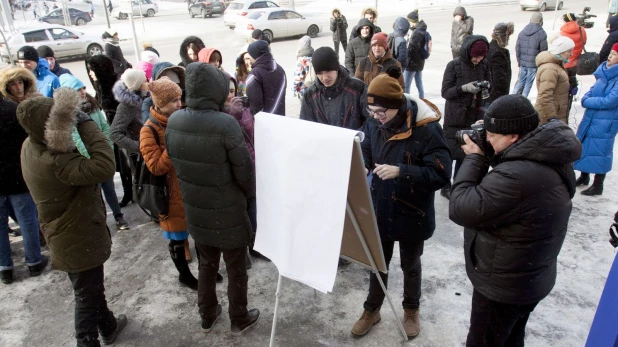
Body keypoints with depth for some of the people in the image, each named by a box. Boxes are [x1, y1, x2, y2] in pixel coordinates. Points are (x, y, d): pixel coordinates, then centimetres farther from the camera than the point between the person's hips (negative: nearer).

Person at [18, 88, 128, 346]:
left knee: (92, 288, 29)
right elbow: (104, 167, -45)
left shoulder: (32, 146, -5)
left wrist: (76, 121, -14)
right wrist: (86, 123, -36)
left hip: (69, 236, 10)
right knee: (87, 296, 10)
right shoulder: (54, 161, -35)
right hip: (78, 240, -10)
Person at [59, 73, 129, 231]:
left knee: (109, 187, 13)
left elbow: (105, 127, 7)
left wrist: (109, 148, -2)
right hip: (85, 159, -4)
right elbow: (75, 137, -20)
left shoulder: (93, 105, 5)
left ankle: (118, 216, 26)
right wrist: (90, 157, -25)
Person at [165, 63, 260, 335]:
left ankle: (207, 317, 41)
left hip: (195, 210, 5)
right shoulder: (226, 124, -26)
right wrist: (251, 195, 2)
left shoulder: (173, 122, -8)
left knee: (207, 264, 24)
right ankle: (239, 320, 34)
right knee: (236, 269, 16)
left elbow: (174, 162, 5)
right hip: (228, 212, -5)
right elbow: (244, 170, -18)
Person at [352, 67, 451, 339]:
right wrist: (361, 166, -14)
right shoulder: (374, 124, -7)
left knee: (410, 265, 20)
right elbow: (364, 150, 8)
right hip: (379, 210, 4)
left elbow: (441, 174, -25)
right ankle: (372, 309, 44)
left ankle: (411, 310, 47)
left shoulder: (427, 129, -24)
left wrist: (401, 171, -35)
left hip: (413, 215, -4)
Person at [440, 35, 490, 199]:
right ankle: (445, 187, 17)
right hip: (455, 118, -4)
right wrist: (464, 88, -24)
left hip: (475, 117, 4)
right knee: (450, 152, 1)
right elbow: (445, 91, -9)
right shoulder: (454, 65, -8)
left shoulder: (484, 65, 3)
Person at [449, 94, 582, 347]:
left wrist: (474, 158, -20)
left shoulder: (516, 176, -38)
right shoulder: (552, 157, -5)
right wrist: (488, 158, -7)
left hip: (503, 285, -9)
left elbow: (460, 209, -29)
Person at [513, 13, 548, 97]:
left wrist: (519, 60, 16)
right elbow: (543, 51, -9)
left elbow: (517, 48, 8)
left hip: (523, 62, 5)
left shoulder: (522, 32, 5)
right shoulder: (541, 34, -11)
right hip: (534, 63, -5)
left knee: (521, 81, 16)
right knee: (529, 82, 5)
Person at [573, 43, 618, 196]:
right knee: (584, 147, 18)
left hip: (605, 123, -8)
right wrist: (586, 99, -8)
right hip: (590, 119, 8)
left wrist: (587, 101, -11)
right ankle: (584, 177, 36)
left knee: (599, 152, 2)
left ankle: (598, 185, 17)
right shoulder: (605, 72, 6)